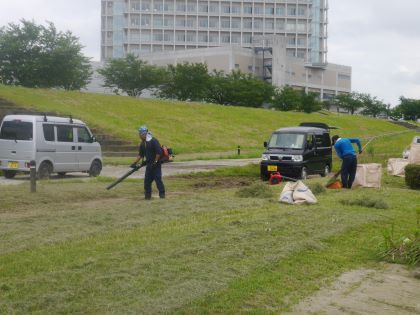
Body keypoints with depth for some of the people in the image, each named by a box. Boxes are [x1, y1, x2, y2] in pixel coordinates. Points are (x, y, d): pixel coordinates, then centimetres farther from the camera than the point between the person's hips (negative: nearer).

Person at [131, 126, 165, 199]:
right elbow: (140, 154, 18)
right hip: (149, 164, 8)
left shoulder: (153, 141, -14)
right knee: (147, 179, 5)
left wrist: (155, 162, -18)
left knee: (158, 178, -8)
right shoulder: (143, 143, 11)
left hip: (156, 164, -8)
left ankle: (162, 193, 1)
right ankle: (147, 195, 12)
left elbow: (159, 152, -19)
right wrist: (135, 163, 11)